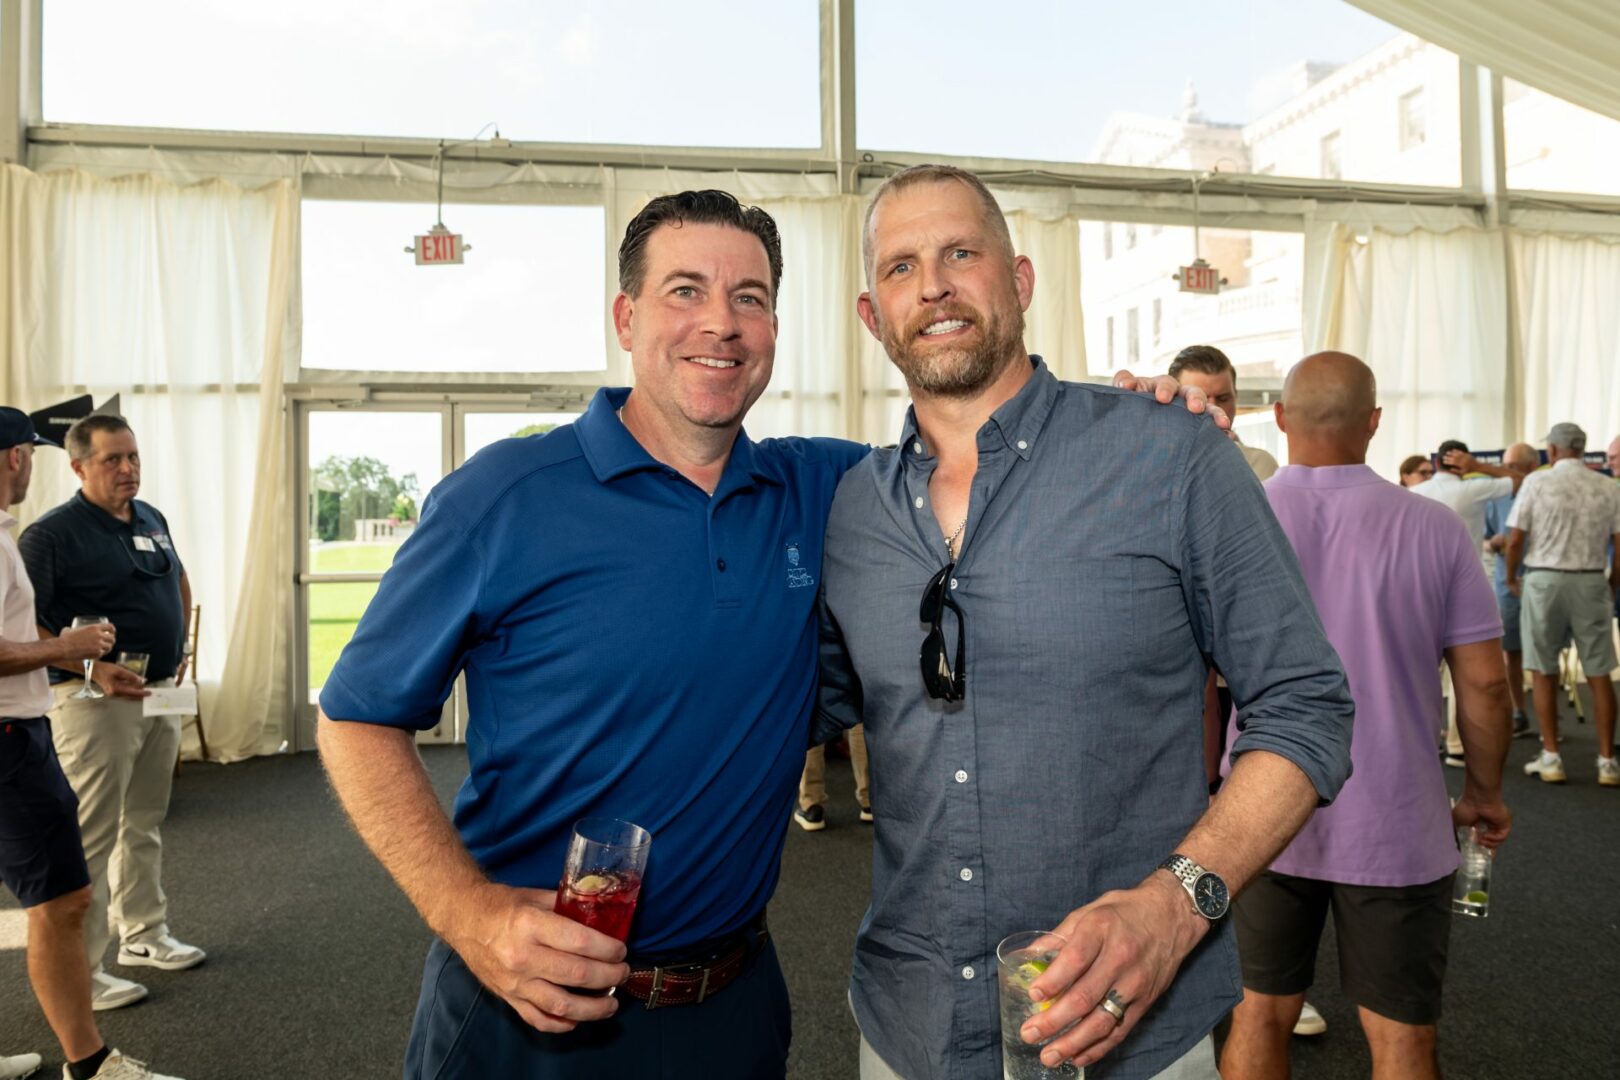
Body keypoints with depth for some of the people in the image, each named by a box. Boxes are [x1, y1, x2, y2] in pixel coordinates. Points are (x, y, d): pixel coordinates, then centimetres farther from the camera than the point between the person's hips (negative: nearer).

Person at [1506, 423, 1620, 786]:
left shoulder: (1537, 482, -5)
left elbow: (1515, 540, -6)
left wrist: (1512, 578, 10)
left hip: (1544, 579, -2)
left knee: (1544, 672, 7)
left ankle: (1551, 758, 10)